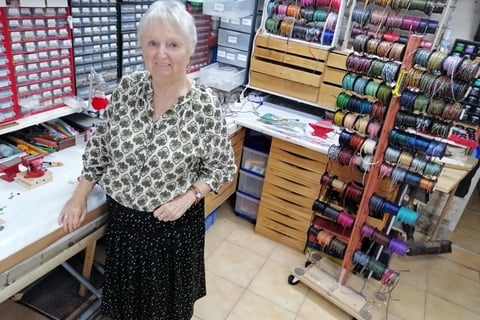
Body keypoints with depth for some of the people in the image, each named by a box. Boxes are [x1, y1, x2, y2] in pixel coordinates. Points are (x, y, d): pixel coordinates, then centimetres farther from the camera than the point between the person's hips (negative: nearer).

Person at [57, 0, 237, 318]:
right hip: (122, 214, 4)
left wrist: (188, 198, -21)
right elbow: (100, 146, 2)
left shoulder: (206, 105, -19)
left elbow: (222, 166, -9)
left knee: (169, 292, 21)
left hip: (172, 221, -3)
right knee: (126, 286, 25)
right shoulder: (127, 87, -9)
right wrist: (79, 197, 2)